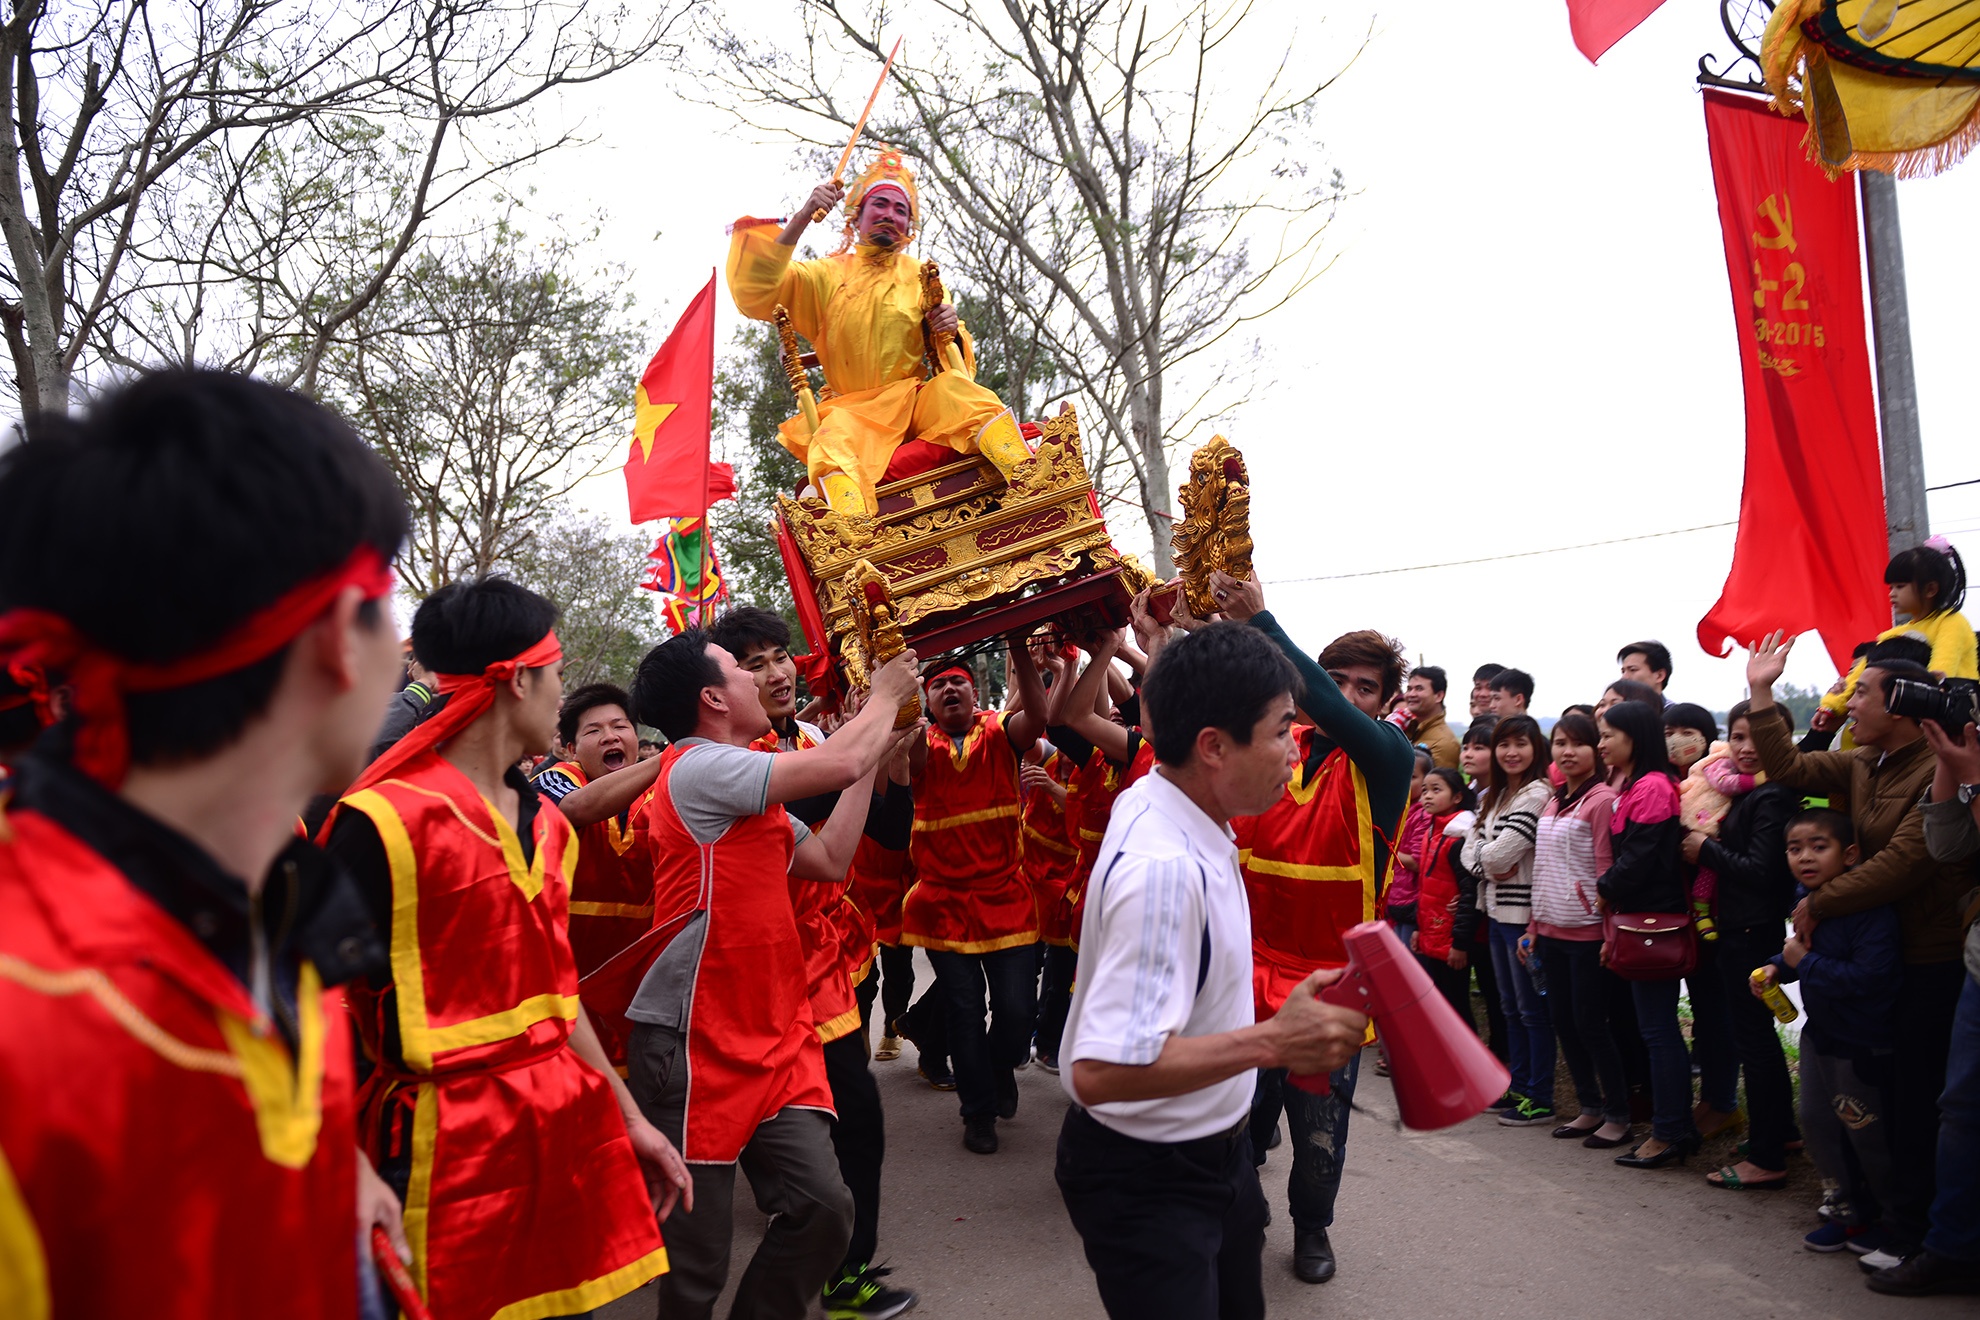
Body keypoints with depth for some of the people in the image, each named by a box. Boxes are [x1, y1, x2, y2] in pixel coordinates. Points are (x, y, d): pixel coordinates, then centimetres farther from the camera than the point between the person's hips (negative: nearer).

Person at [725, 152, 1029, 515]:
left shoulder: (921, 279, 18)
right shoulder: (827, 275, 13)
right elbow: (753, 294, -3)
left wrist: (950, 333, -11)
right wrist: (800, 220, -12)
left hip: (918, 401, 1)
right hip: (853, 411, -1)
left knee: (953, 386, -30)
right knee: (833, 438, -34)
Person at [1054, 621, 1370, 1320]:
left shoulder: (1148, 798, -5)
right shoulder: (1165, 867, -33)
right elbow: (1102, 1070, -37)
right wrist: (1272, 1041, -32)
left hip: (1215, 1147, 10)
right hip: (1148, 1179, -10)